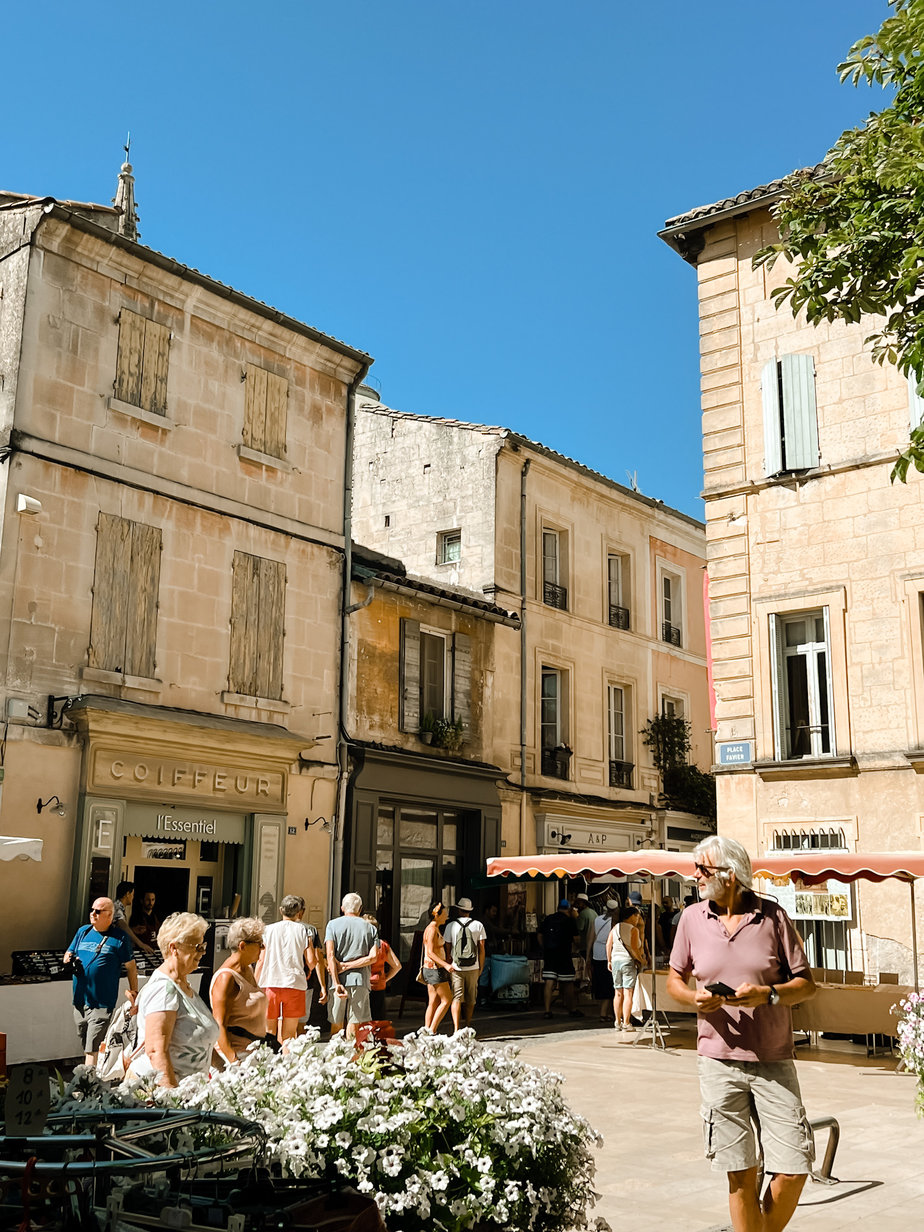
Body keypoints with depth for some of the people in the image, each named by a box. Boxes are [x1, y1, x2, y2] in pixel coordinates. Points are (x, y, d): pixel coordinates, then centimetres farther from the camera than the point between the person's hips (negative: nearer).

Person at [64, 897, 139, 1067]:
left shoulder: (119, 938, -3)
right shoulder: (83, 931, 12)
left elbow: (131, 967, 1)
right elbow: (69, 953, 22)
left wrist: (134, 994, 1)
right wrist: (69, 959, -3)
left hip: (102, 1004, -6)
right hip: (80, 1000, 6)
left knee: (93, 1050, -11)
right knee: (85, 1047, 15)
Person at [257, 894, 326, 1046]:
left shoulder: (269, 930, 6)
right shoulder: (306, 931, 4)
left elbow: (261, 960, 4)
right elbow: (313, 961, -2)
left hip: (270, 984, 0)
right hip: (297, 985, 0)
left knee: (269, 1034, 8)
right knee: (288, 1036, 4)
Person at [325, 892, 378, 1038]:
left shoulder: (333, 924, 6)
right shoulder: (370, 928, 11)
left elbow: (330, 955, -6)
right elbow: (373, 957, -3)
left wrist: (337, 983, -11)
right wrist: (348, 966, -4)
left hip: (339, 981, -1)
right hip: (360, 981, 1)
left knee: (336, 1025, 8)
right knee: (353, 1027, 1)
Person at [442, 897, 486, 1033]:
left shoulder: (451, 926, -1)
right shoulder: (478, 925, 2)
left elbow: (447, 948, 1)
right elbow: (481, 948, 3)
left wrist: (447, 966, 9)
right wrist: (481, 967, 11)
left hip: (455, 968, -1)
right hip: (473, 968, 1)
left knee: (456, 999, -3)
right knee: (470, 999, 15)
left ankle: (456, 1029, -16)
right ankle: (467, 1027, 28)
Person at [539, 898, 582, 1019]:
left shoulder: (547, 919, 10)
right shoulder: (569, 920, -3)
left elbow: (540, 935, 13)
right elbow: (576, 939, -1)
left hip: (548, 954, 4)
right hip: (563, 954, -4)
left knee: (549, 983, 2)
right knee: (568, 984, 6)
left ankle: (547, 1010, -3)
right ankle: (572, 1010, 16)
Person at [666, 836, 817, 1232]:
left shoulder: (772, 916, 0)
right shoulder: (692, 919, 5)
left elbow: (806, 984, 3)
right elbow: (674, 980, 14)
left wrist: (768, 994, -16)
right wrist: (694, 998, -7)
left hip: (774, 1062, -1)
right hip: (719, 1062, 1)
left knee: (792, 1171, -2)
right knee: (740, 1176, 5)